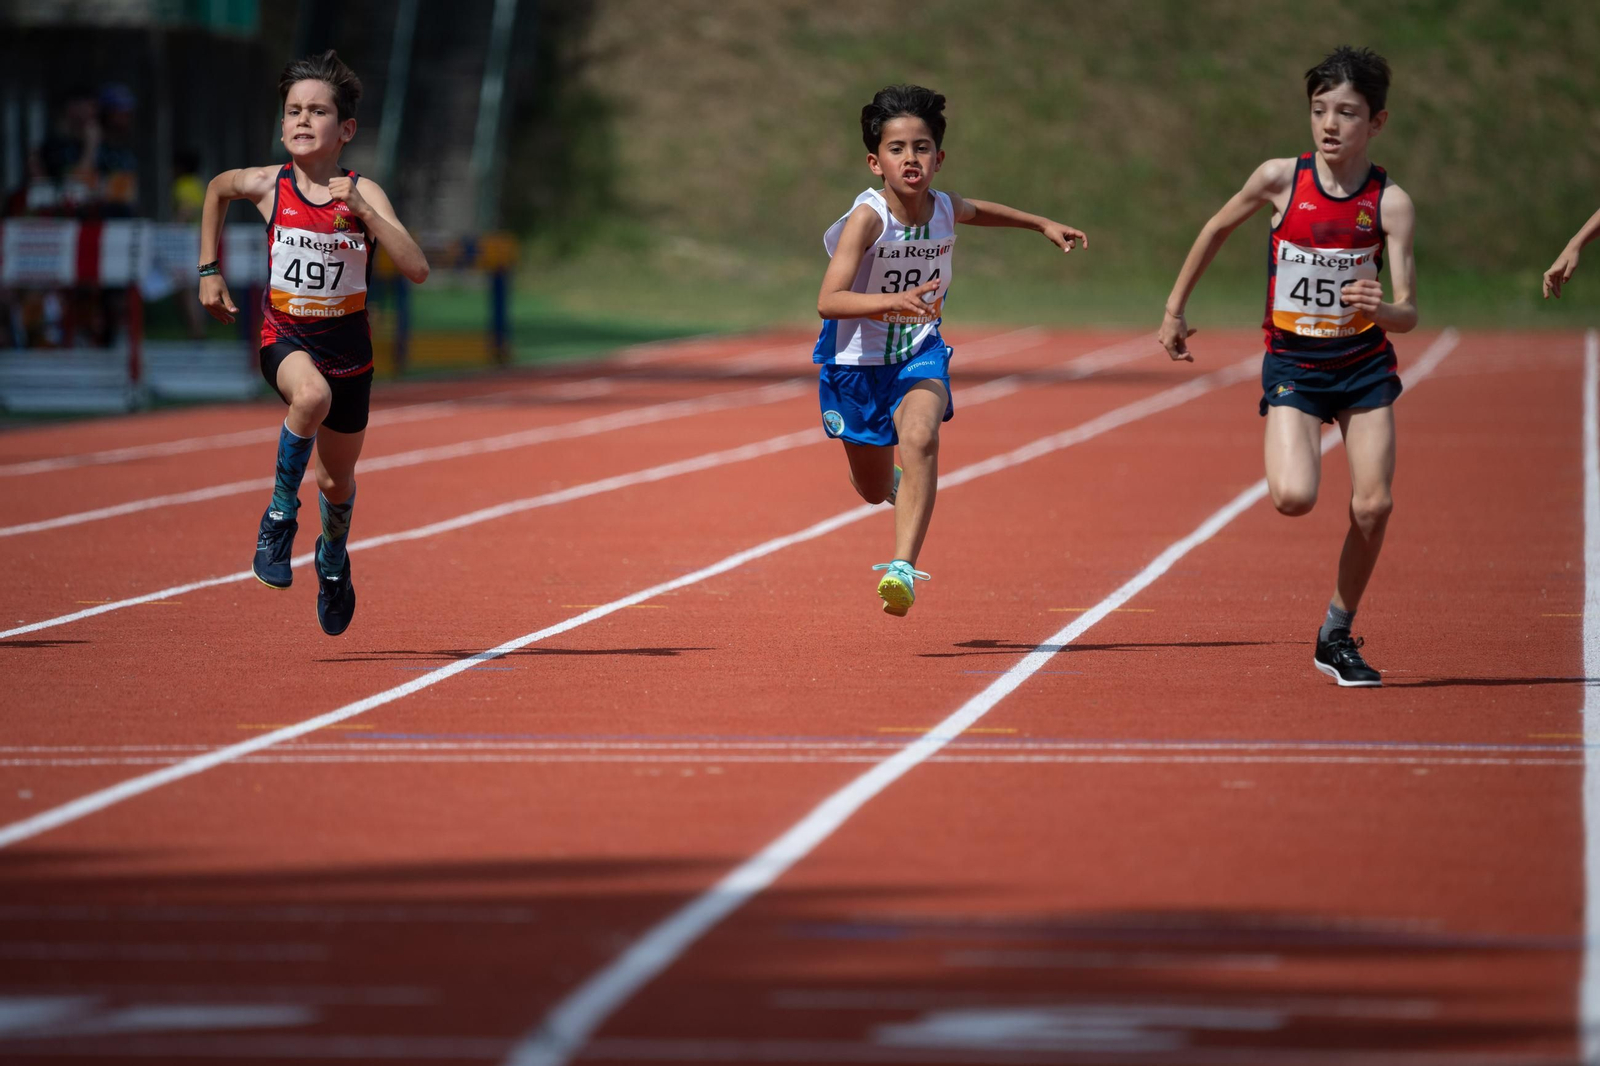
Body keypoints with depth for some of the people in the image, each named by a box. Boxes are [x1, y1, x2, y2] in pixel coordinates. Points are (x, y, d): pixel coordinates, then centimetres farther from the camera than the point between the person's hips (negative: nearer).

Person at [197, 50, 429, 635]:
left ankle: (333, 557, 52)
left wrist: (363, 213, -33)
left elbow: (417, 269, -24)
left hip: (347, 347, 1)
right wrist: (209, 270, 14)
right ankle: (280, 512, -15)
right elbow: (216, 188, 16)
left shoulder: (362, 193, -14)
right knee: (311, 395, -38)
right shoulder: (268, 185, -9)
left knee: (337, 481, 16)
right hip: (285, 338, -1)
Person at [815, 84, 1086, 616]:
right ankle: (897, 487, 54)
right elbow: (828, 301, -38)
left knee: (920, 439, -29)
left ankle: (904, 567, -31)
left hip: (919, 355, 2)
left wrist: (1042, 224, 18)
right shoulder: (867, 218, -27)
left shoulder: (946, 210, -11)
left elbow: (978, 211, 18)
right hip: (857, 357, -2)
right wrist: (893, 302, -53)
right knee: (874, 488, 15)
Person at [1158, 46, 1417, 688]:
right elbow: (1217, 230, 9)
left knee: (1373, 504, -9)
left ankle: (1337, 635, 12)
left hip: (1364, 364, 1)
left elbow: (1408, 315, -16)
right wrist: (1174, 310, 14)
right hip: (1292, 366, -1)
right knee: (1294, 498, -24)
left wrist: (1382, 310, -40)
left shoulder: (1389, 203, -13)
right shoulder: (1281, 179, -11)